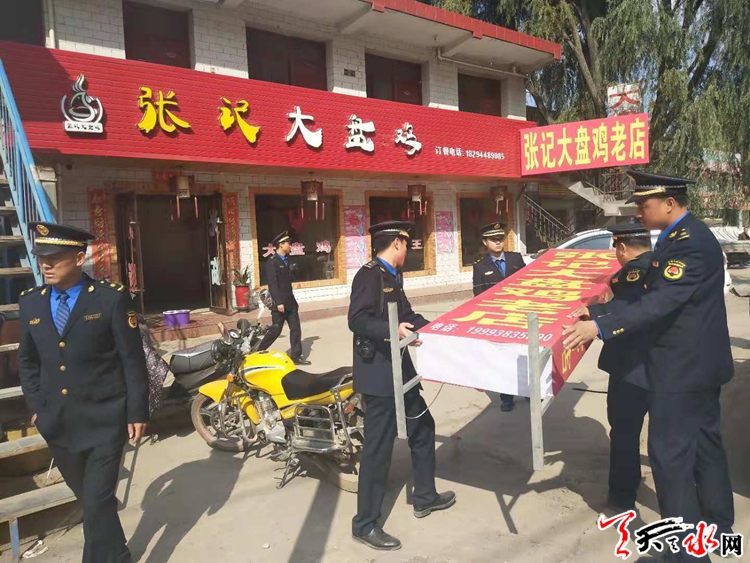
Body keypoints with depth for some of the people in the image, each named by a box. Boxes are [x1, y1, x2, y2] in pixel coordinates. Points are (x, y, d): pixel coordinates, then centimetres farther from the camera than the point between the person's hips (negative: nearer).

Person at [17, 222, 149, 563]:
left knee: (97, 503, -3)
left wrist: (137, 412, -9)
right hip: (58, 423, 5)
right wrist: (36, 407, 8)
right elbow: (27, 361, 15)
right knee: (89, 500, 19)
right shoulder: (30, 302, 4)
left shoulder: (112, 298, -9)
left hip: (104, 421, -5)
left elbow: (133, 359, -8)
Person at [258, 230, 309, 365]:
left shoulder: (286, 261, 16)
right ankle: (258, 352, 15)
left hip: (290, 302, 8)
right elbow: (272, 283, -19)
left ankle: (296, 356, 10)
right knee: (275, 331, -1)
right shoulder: (272, 262, -11)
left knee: (296, 329, 5)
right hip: (279, 303, -8)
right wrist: (278, 302, -25)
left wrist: (293, 301, 18)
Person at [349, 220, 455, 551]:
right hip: (378, 373, -10)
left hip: (399, 369, 11)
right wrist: (392, 331, -39)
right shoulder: (369, 274, -16)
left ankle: (425, 498, 39)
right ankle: (365, 524, 12)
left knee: (422, 428, 21)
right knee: (378, 446, -3)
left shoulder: (392, 276, 14)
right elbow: (357, 319, -27)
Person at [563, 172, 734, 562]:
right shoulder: (684, 237, 11)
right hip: (700, 363, 11)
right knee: (705, 444, 21)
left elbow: (661, 301, -31)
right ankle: (717, 525, 37)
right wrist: (601, 312, 8)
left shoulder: (689, 242, -21)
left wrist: (600, 327, -35)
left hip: (682, 368, -11)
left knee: (670, 454, -2)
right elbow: (654, 293, 13)